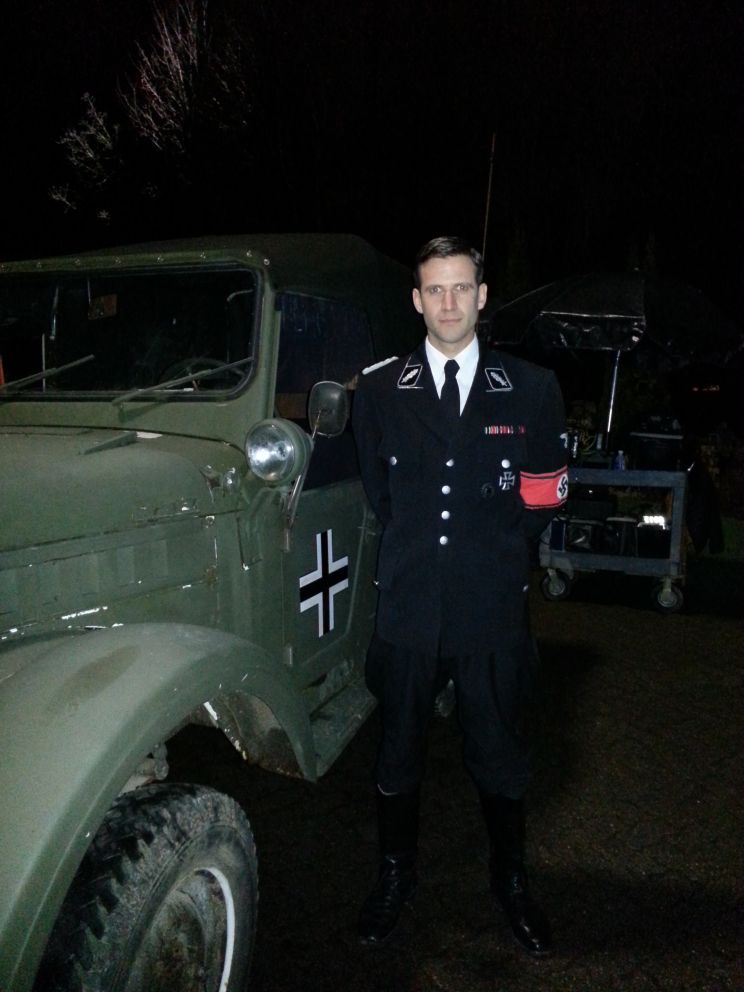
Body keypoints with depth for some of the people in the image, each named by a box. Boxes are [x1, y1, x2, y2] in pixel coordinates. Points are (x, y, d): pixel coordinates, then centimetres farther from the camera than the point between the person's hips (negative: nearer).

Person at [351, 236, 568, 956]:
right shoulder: (378, 390, 3)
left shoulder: (530, 389, 1)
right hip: (406, 605, 1)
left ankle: (510, 882, 38)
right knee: (398, 748, 14)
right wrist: (414, 547, 8)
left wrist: (494, 548, 5)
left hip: (493, 608, 0)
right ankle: (396, 877, 37)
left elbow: (543, 496, 7)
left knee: (498, 754, 14)